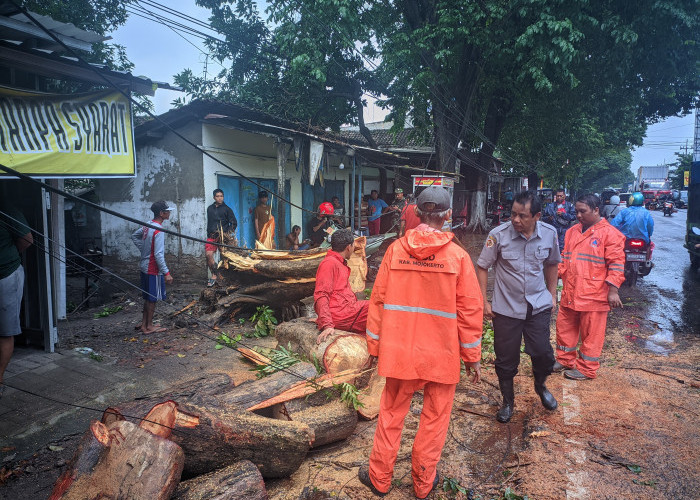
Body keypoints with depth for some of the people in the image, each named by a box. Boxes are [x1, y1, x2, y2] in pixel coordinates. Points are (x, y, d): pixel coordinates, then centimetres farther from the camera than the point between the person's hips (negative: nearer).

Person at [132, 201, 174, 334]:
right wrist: (166, 273, -23)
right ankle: (149, 326, 14)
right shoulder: (159, 231, -22)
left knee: (148, 297, 18)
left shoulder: (148, 225, 5)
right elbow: (158, 254, -25)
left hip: (145, 267, 9)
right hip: (153, 269, -9)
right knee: (153, 298, 4)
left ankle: (144, 324, 27)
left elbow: (134, 235, 21)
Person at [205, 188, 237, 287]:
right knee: (208, 254, -13)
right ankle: (214, 275, -4)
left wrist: (227, 233, -8)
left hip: (223, 236, -3)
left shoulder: (227, 209, 2)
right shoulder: (210, 208, 14)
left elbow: (234, 223, 2)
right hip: (212, 236, 3)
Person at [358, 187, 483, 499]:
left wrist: (374, 344, 8)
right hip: (442, 355, -1)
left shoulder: (396, 250, -6)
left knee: (391, 415, 16)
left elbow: (378, 300, -2)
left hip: (401, 351, 1)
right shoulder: (457, 255, -10)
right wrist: (472, 356, 5)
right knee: (435, 418, 16)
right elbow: (470, 311, -6)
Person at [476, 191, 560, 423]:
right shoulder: (498, 235, -17)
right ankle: (507, 401, 31)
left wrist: (552, 294, 11)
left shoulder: (549, 234, -7)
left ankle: (540, 386, 38)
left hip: (538, 306, 2)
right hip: (506, 308, -2)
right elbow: (482, 267, -8)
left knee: (543, 354, 4)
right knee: (506, 360, 7)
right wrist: (484, 301, -10)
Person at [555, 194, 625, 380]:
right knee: (565, 328, 14)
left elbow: (616, 264, -10)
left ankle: (586, 369, 18)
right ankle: (565, 360, 31)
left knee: (591, 333, 5)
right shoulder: (572, 231, 13)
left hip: (593, 295, -6)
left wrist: (613, 290, -14)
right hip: (569, 293, 7)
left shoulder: (609, 233, -7)